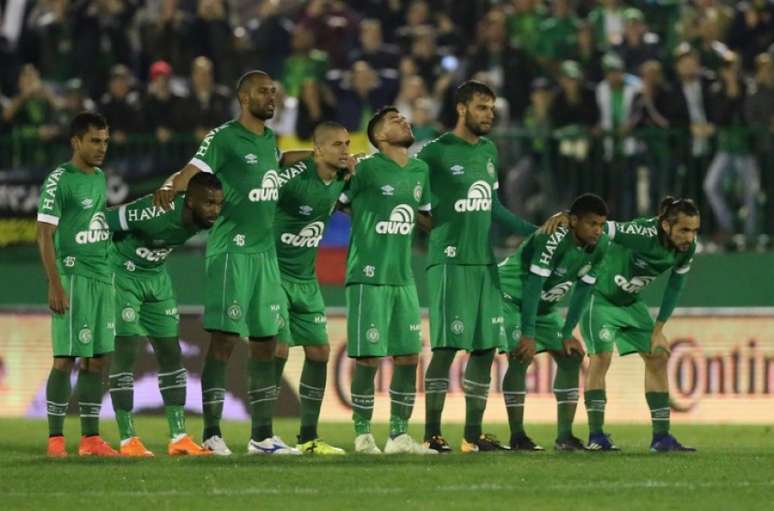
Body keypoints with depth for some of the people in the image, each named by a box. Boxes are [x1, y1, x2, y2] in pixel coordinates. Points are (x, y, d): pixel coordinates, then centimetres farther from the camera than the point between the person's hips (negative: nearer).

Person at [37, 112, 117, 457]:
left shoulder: (100, 178, 14)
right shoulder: (58, 181, -10)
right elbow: (45, 235, -13)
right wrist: (55, 285, -19)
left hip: (102, 276, 8)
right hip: (73, 276, -8)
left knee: (97, 359, 6)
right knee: (66, 357, -7)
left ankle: (91, 438, 10)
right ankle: (55, 438, -4)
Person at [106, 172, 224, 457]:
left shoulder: (204, 218, -13)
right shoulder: (154, 213, -34)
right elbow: (104, 222, -28)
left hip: (157, 277, 8)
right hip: (123, 275, -8)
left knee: (171, 355, 6)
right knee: (126, 353, -9)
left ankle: (179, 438, 10)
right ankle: (128, 441, -6)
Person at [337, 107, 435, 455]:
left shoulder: (419, 171, 12)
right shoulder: (366, 169, -9)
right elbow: (340, 205, -1)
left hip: (403, 278, 7)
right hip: (369, 278, -7)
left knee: (409, 356, 4)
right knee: (369, 358, -5)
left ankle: (399, 435, 12)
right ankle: (363, 434, 5)